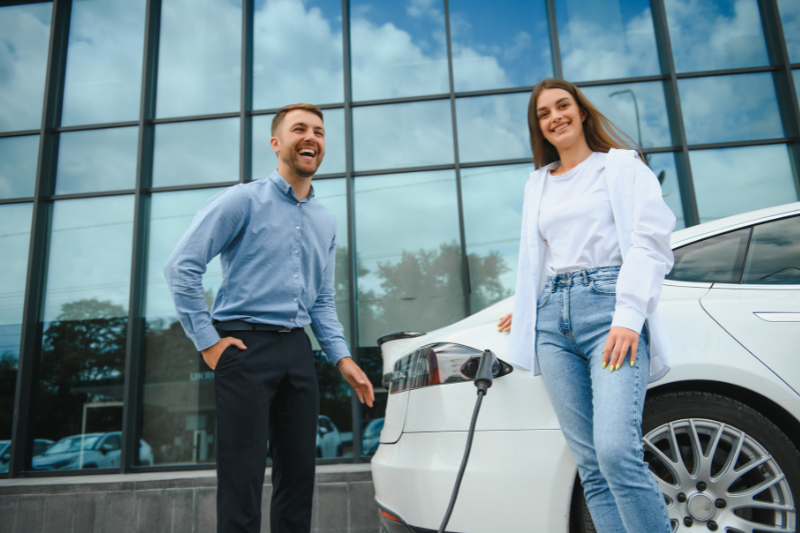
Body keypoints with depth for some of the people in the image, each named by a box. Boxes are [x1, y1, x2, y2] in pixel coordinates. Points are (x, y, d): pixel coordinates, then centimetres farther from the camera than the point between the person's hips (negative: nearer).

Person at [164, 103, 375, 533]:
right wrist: (207, 340, -10)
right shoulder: (244, 200, -2)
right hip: (246, 347, -6)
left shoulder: (326, 222, 17)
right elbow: (181, 267, -8)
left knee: (299, 473, 10)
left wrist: (342, 357, 7)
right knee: (243, 477, -2)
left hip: (297, 351, 6)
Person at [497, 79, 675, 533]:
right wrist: (527, 310, 30)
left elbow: (650, 243, -3)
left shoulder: (623, 165, 10)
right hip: (553, 319, 5)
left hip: (607, 306, -4)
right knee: (590, 463, -1)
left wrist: (629, 315, -14)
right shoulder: (538, 183, 25)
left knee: (618, 451, -21)